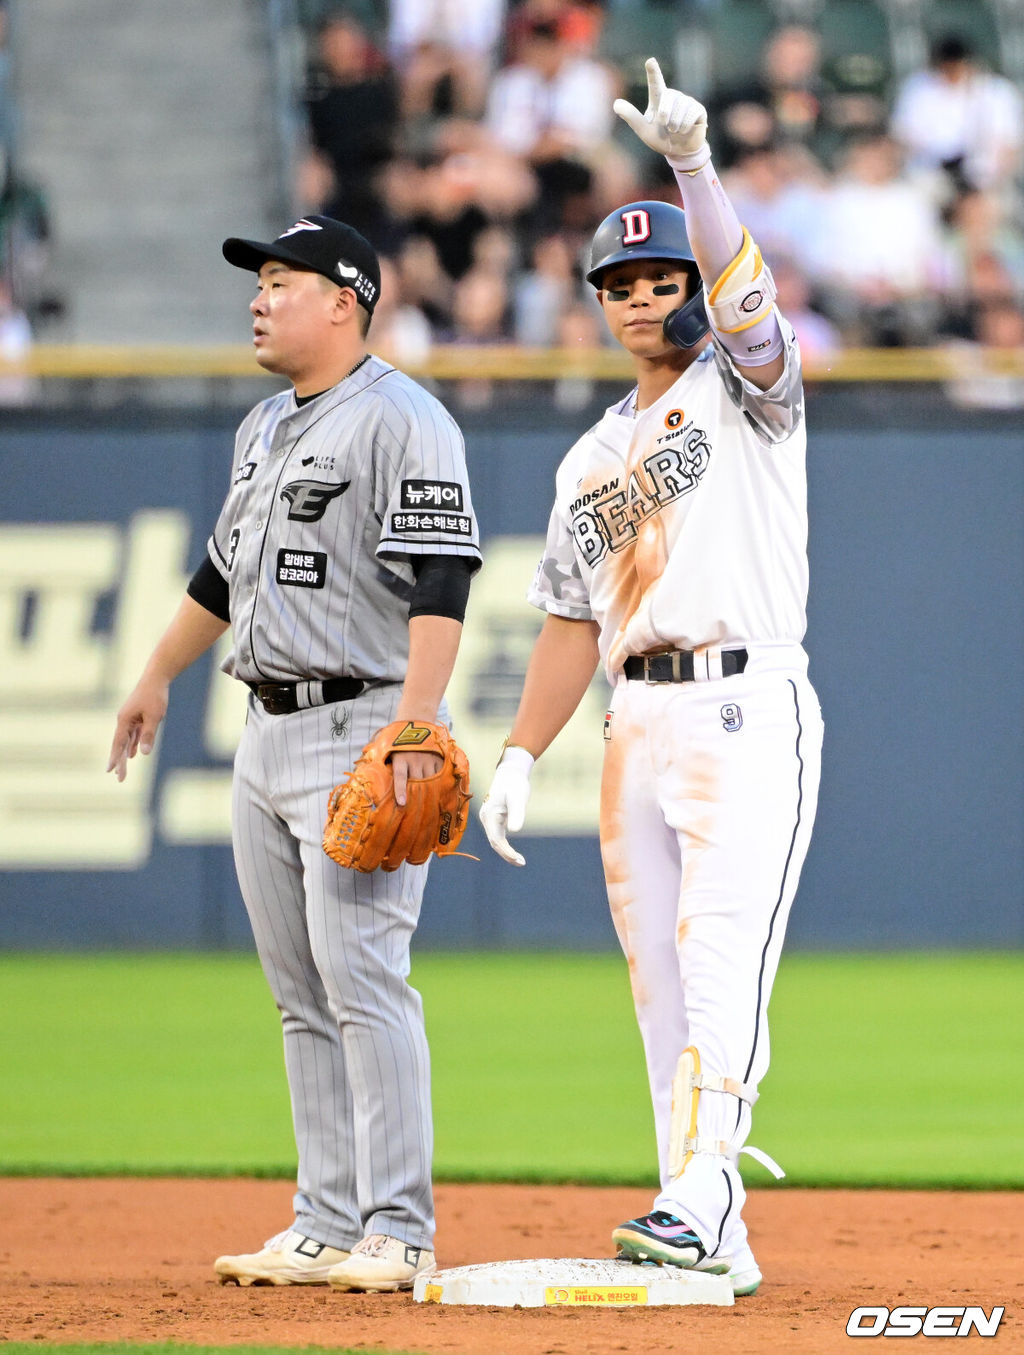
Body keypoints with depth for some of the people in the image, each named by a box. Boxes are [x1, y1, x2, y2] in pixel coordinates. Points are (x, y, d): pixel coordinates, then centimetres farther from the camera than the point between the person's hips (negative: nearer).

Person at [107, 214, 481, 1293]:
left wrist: (416, 722, -28)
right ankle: (328, 1228, 11)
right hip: (268, 735, 9)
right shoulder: (265, 428, 18)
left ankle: (399, 1233, -13)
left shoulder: (401, 420, -10)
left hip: (362, 729, -9)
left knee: (361, 977, -14)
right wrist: (157, 677, 36)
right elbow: (225, 568, 30)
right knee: (300, 993, 8)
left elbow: (441, 581, -19)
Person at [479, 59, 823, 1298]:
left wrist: (693, 162, -31)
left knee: (722, 966, -16)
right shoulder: (591, 458, 21)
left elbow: (743, 296, -17)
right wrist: (518, 757, 9)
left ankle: (698, 1209, -26)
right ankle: (713, 1245, 3)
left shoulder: (746, 390, 4)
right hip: (637, 725, 7)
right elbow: (570, 622, 20)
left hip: (747, 714, -7)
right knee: (660, 988, 2)